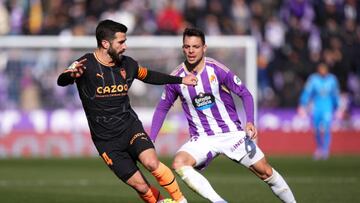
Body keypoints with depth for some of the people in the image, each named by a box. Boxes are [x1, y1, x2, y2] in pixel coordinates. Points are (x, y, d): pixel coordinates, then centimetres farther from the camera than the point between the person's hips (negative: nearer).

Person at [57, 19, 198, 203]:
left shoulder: (127, 64, 2)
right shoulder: (86, 65, -14)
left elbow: (148, 76, 22)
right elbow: (61, 81, -30)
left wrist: (180, 80, 24)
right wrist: (71, 74, -54)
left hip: (130, 126, 3)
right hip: (106, 140, -3)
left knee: (151, 163, -25)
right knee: (141, 186, -8)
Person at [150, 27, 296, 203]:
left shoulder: (217, 70, -11)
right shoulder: (176, 78, -5)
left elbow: (245, 94, -3)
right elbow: (162, 108, 10)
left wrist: (250, 122, -18)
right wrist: (150, 140, 4)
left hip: (231, 133, -1)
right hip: (201, 139, 1)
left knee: (265, 171, -1)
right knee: (179, 163, -29)